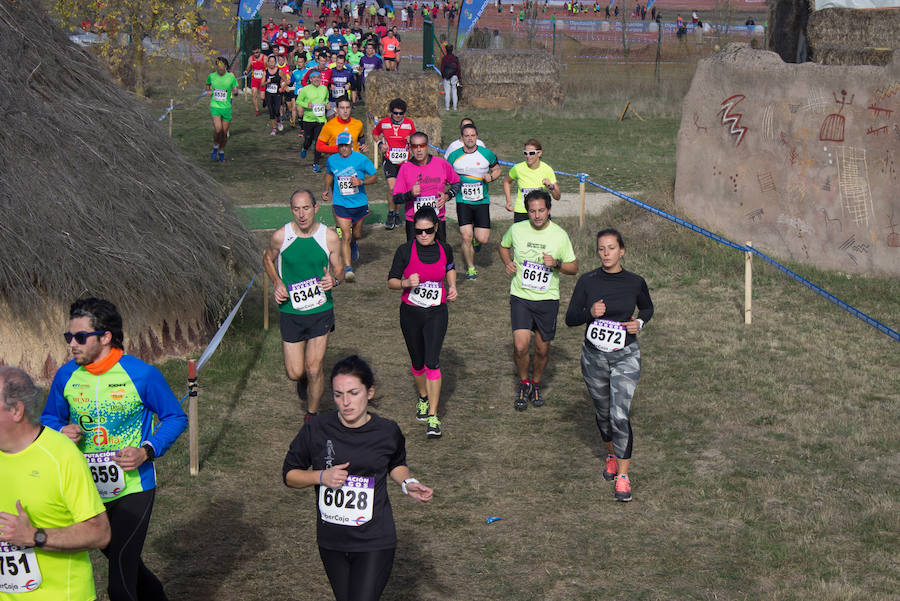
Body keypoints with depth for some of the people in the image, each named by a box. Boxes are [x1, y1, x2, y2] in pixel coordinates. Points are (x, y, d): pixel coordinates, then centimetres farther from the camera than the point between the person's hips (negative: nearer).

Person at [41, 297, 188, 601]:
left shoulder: (142, 374, -13)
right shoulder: (66, 376, -2)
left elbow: (175, 417, -4)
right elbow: (49, 418, 13)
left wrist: (147, 451, -20)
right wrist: (61, 433, -11)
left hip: (133, 488, -5)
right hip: (88, 491, 5)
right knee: (124, 562, 23)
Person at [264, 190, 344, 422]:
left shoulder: (330, 237, -7)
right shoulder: (280, 236, -7)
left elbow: (339, 270, 6)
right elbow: (268, 259, 14)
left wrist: (334, 280, -18)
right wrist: (277, 283, -3)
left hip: (321, 310, -1)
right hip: (290, 311, 1)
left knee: (314, 370, -4)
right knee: (295, 373, 3)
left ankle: (312, 415, 20)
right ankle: (304, 380, 42)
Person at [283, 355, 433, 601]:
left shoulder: (388, 432, -5)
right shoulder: (316, 430, -8)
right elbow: (289, 474, 3)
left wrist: (407, 484, -3)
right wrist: (321, 476, -14)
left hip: (375, 543, -2)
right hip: (331, 543, 2)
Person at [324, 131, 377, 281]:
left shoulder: (361, 159, -10)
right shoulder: (332, 160, -2)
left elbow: (374, 176, -3)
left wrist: (362, 182, -20)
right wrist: (327, 190, 8)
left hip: (359, 203, 1)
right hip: (341, 204, -1)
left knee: (357, 234, 19)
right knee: (346, 236, -13)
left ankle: (354, 244, 56)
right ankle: (348, 269, -13)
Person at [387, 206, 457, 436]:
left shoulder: (445, 249, -1)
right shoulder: (405, 251, -9)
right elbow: (391, 281, -5)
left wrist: (452, 286, 3)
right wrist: (406, 283, -24)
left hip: (436, 314, 0)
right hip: (410, 313, 0)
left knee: (432, 361, -12)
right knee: (417, 361, 13)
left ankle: (433, 417, -9)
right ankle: (423, 398, 42)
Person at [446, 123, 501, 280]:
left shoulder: (486, 154, -1)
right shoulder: (454, 156, 0)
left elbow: (497, 169, 14)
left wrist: (492, 176, -8)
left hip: (482, 202, 0)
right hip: (463, 202, 0)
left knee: (483, 239, -7)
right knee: (466, 237, -9)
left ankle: (477, 238, 32)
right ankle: (470, 268, 10)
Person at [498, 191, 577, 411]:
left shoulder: (560, 235, -5)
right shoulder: (516, 229, -3)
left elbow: (574, 268, 2)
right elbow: (503, 246, 20)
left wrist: (556, 264, -18)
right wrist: (507, 263, -1)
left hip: (547, 299, 0)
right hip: (520, 296, 0)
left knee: (542, 349, 8)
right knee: (520, 346, -12)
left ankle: (536, 384, 35)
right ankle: (524, 384, 14)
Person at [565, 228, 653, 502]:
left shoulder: (635, 282, -4)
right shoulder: (587, 281, -4)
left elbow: (647, 308, 15)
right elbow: (570, 318, -1)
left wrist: (640, 322, -6)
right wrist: (590, 312, -21)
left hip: (625, 356, -2)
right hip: (594, 356, 2)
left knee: (620, 415, -14)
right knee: (603, 412, 16)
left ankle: (623, 476, -6)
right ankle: (612, 455, 43)